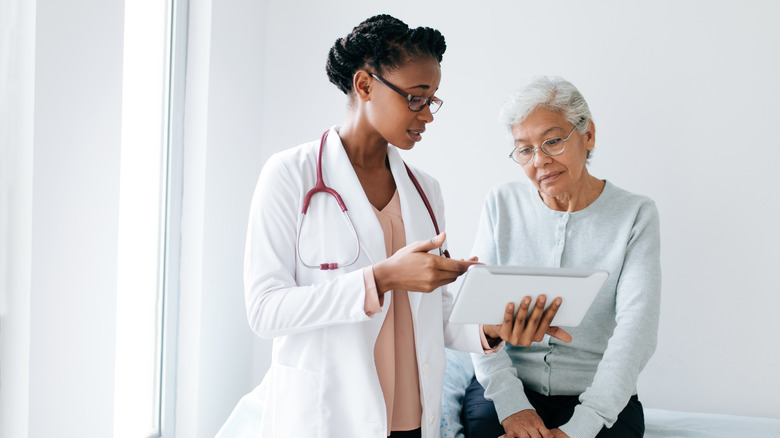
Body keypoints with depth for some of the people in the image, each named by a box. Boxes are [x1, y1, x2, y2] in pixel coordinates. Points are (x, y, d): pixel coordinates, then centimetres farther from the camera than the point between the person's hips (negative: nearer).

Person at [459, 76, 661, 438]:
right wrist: (511, 404, -15)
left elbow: (637, 329, -12)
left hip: (597, 397, 0)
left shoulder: (635, 215, -2)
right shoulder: (502, 204, 6)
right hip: (505, 386, 1)